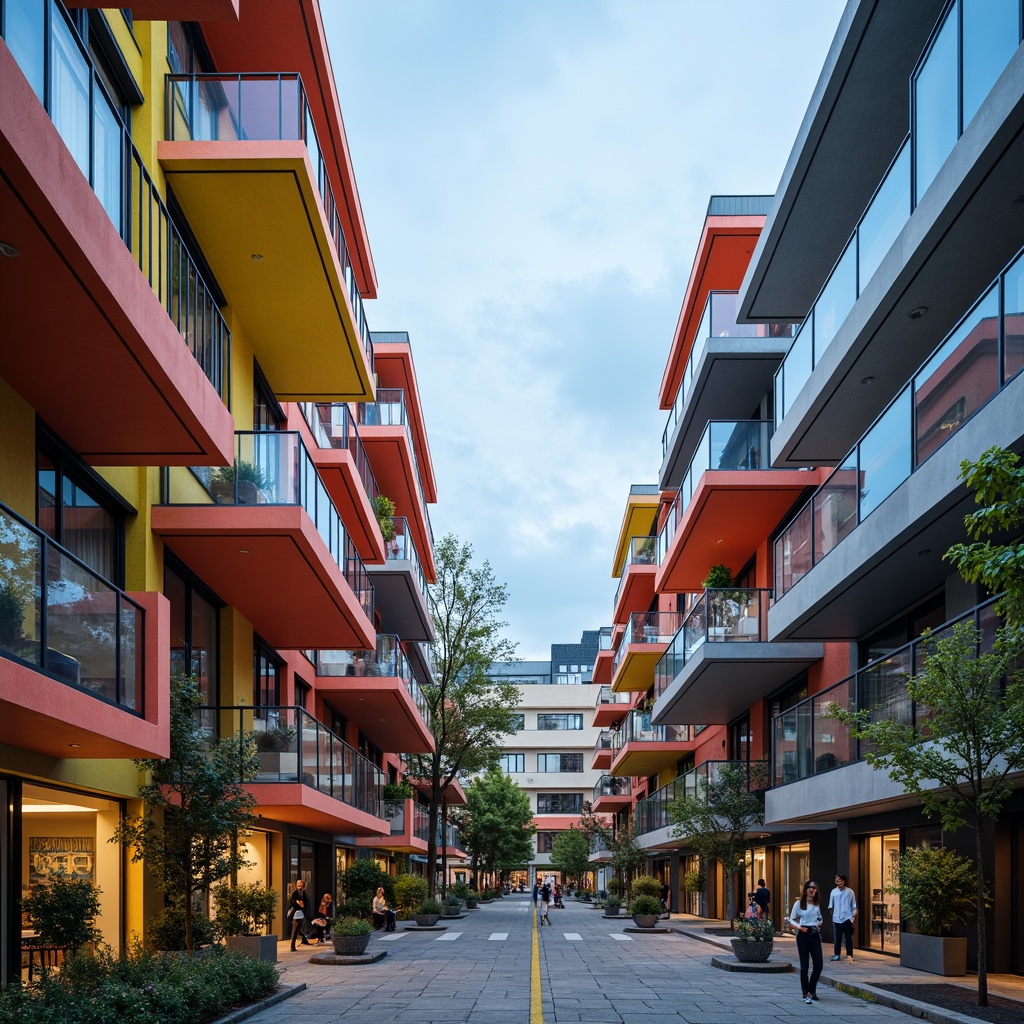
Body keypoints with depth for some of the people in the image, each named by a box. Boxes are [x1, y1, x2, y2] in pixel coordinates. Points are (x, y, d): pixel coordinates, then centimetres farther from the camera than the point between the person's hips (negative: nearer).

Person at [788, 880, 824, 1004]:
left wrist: (820, 923, 1)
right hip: (803, 936, -4)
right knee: (804, 966, -1)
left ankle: (812, 991, 19)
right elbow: (791, 920, -1)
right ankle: (806, 994, 6)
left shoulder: (817, 904, 11)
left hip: (815, 936, 4)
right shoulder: (799, 904, -2)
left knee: (818, 965, 0)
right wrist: (799, 927, -19)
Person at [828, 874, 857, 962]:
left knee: (849, 938, 2)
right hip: (837, 919, 1)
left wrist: (854, 915, -5)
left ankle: (849, 955, 7)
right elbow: (831, 906, 9)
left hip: (847, 918, -1)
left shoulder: (849, 892, -1)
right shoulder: (834, 892, 3)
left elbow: (854, 905, 3)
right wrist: (831, 912, -1)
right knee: (837, 938, 6)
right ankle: (837, 955, 13)